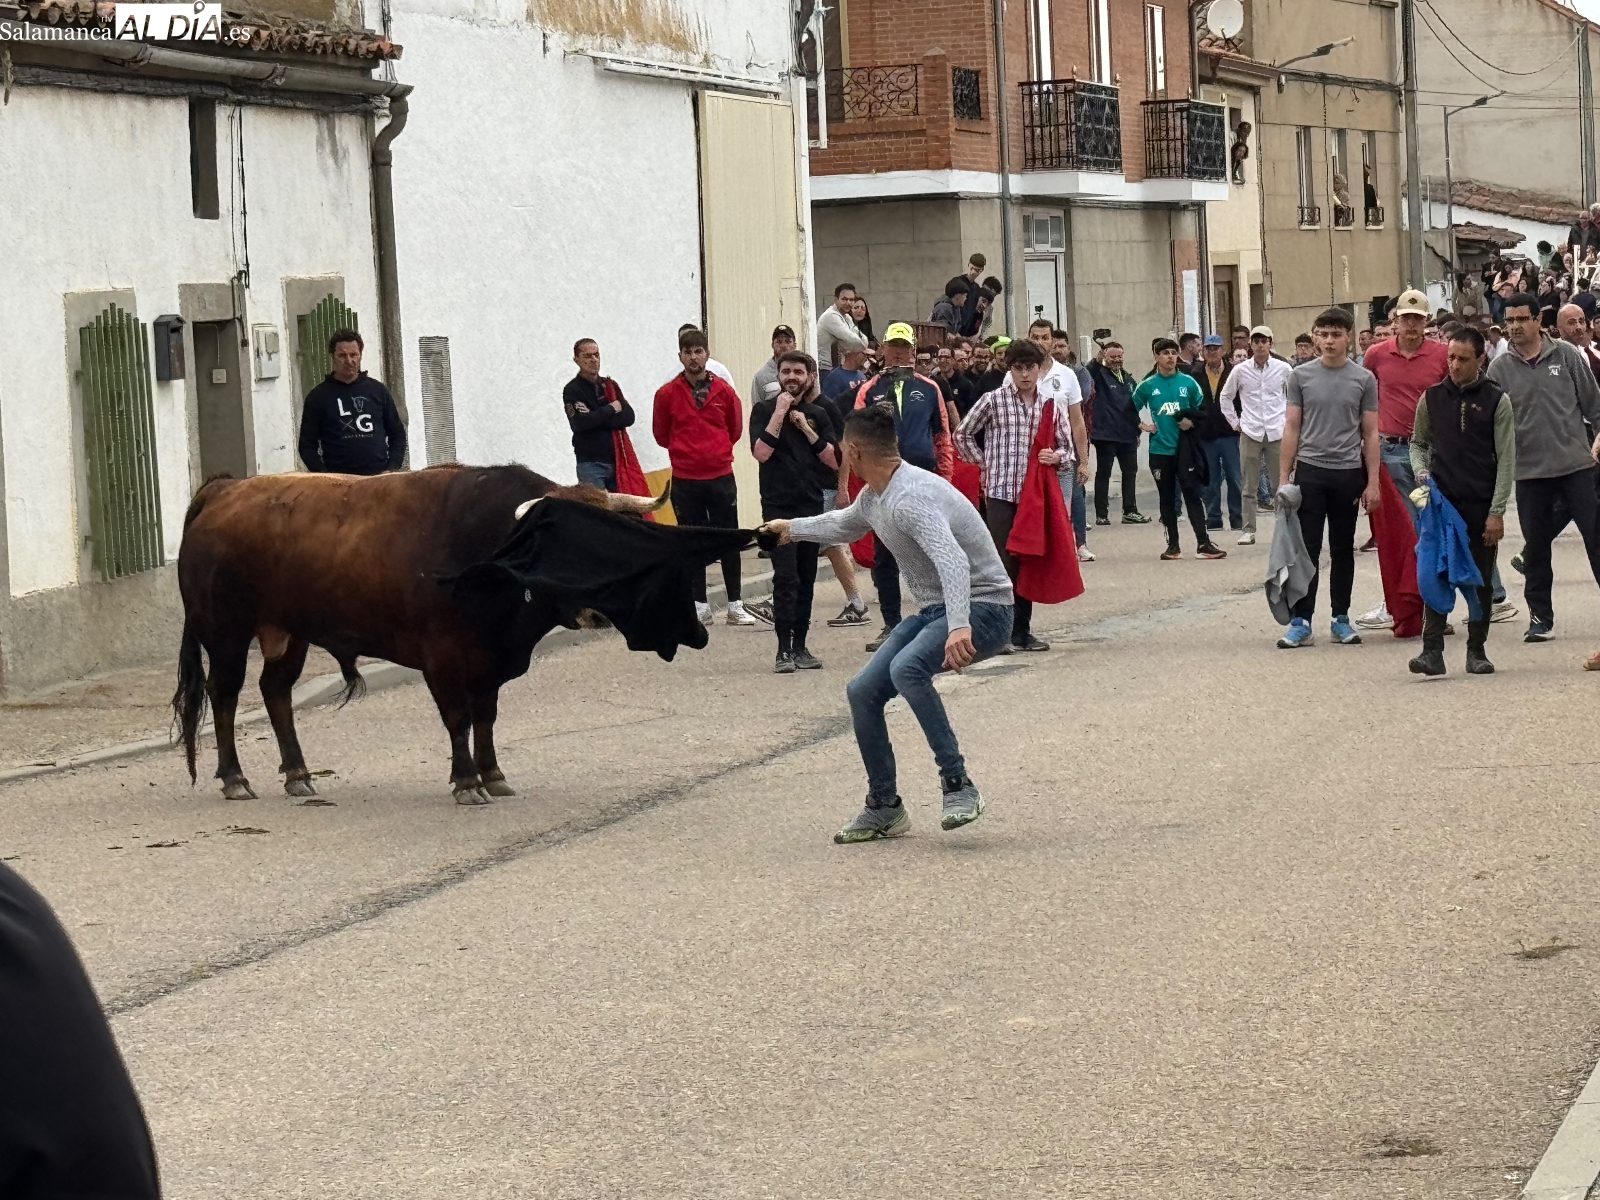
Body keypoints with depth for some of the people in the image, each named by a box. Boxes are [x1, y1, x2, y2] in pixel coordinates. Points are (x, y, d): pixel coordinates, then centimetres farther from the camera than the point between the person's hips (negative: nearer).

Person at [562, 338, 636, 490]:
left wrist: (598, 418, -13)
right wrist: (610, 410, -8)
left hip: (617, 460, 4)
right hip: (591, 464, -4)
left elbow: (628, 417, 1)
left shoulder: (610, 385, 12)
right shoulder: (572, 390, -3)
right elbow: (580, 423, -18)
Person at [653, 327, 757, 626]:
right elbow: (661, 434, 9)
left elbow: (735, 429, 13)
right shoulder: (667, 394, -3)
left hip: (721, 476, 1)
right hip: (685, 480, -1)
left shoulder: (724, 391, 0)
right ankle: (699, 605, 12)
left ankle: (735, 605, 10)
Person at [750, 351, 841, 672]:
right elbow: (761, 452, -13)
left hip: (811, 505, 4)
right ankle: (783, 649, -13)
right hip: (778, 506, -4)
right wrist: (779, 414, -12)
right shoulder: (764, 410, 3)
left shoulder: (817, 414, 11)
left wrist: (806, 429, -5)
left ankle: (800, 646, 12)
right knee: (786, 576, -13)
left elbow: (835, 462, 2)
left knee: (807, 578, 6)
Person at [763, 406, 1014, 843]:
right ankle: (885, 809, 17)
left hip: (982, 607, -10)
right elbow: (844, 526, 33)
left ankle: (958, 786, -28)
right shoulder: (873, 498, 7)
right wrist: (793, 529, 49)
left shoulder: (911, 499, -25)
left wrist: (958, 627, -55)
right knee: (863, 692, 3)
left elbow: (953, 560, -41)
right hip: (934, 610, 10)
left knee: (907, 668, -35)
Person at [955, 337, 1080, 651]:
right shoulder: (994, 400, -1)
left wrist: (1057, 456, -5)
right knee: (1004, 563, -6)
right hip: (1001, 492, -4)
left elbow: (1066, 445, 15)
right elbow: (963, 434, 8)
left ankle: (1022, 631, 15)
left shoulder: (1051, 404, 8)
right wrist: (983, 462, 3)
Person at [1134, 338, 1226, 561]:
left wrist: (1192, 420, -5)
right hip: (1160, 450, 1)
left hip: (1185, 448, -1)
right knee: (1167, 498, 7)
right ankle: (1173, 545, 12)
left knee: (1192, 495, -5)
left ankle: (1203, 543, -8)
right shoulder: (1148, 385, 3)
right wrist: (1143, 426, 1)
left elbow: (1201, 409, 12)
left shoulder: (1188, 382, 4)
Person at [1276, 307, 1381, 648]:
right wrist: (1283, 478, 0)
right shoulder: (1301, 376, 3)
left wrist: (1372, 482, -1)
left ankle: (1341, 619, 16)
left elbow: (1370, 434, 4)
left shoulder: (1364, 379, 3)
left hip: (1348, 474, 1)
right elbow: (1291, 428, 5)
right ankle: (1301, 621, -2)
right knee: (1307, 549, -3)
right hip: (1310, 471, -1)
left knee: (1343, 550, 9)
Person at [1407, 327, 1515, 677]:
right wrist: (1421, 471, -3)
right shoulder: (1433, 397, 6)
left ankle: (1477, 650, 14)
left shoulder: (1496, 401, -1)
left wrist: (1497, 512, -8)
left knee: (1481, 580, 5)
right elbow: (1418, 442, 19)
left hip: (1481, 504, -1)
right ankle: (1432, 650, -9)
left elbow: (1506, 460, -3)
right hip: (1441, 500, 1)